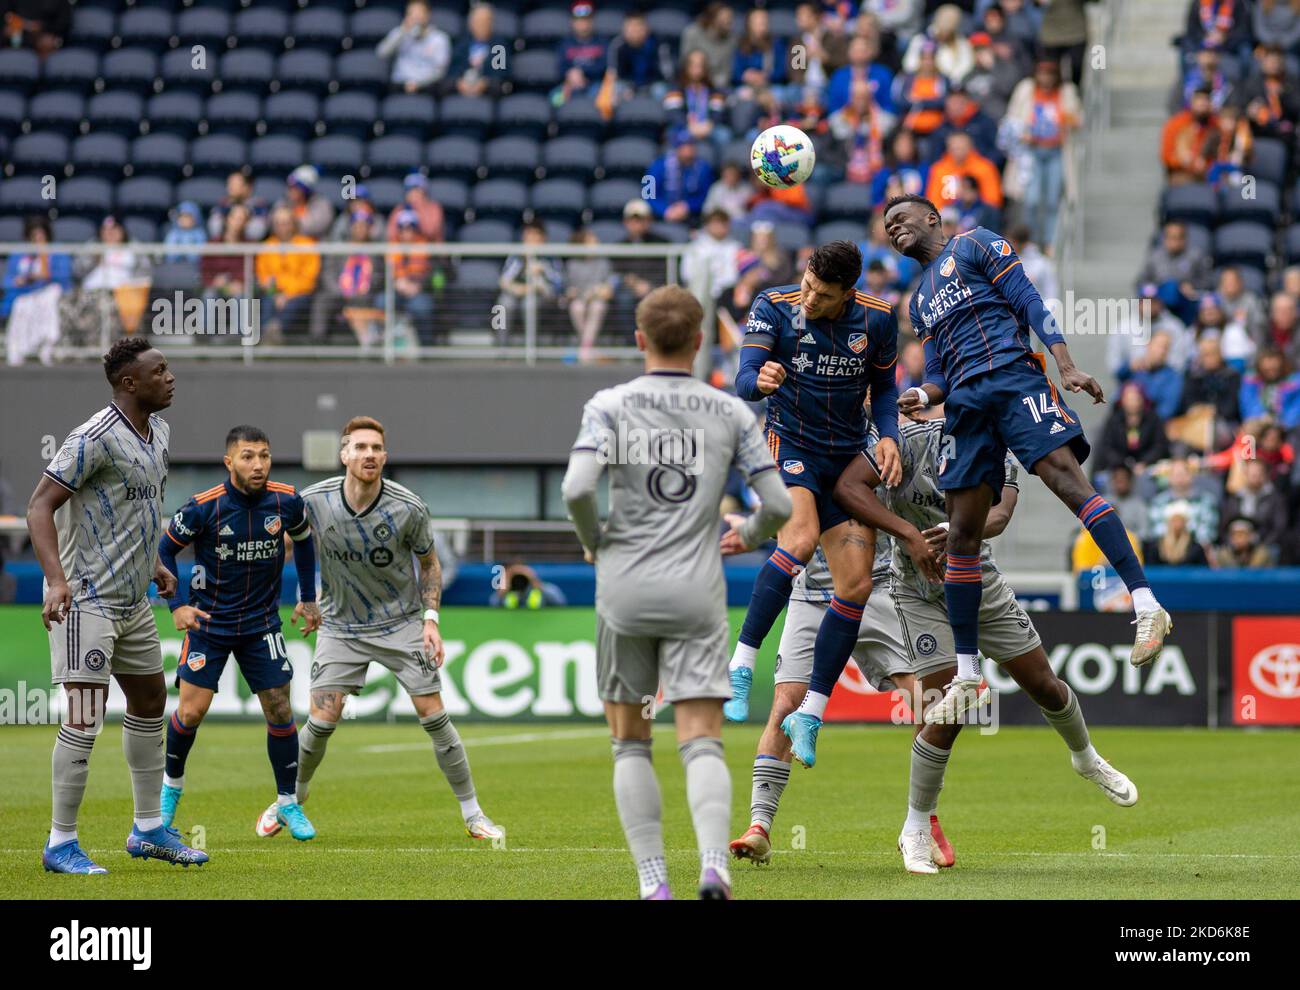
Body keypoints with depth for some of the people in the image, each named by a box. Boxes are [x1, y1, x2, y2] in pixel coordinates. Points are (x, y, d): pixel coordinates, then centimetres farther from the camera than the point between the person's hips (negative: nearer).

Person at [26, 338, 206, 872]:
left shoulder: (157, 432, 10)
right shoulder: (95, 438, -19)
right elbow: (40, 506, -20)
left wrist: (153, 565, 24)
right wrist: (56, 578, -30)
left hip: (133, 599, 10)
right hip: (88, 599, -10)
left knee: (149, 701, 18)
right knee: (85, 716, -12)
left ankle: (149, 829, 29)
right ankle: (61, 844, -6)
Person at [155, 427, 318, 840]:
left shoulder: (286, 501, -9)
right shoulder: (203, 507, -17)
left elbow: (303, 540, 13)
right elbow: (164, 550, -3)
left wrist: (308, 598, 12)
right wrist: (177, 604, -12)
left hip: (262, 623, 2)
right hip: (208, 620, -2)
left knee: (279, 711, -2)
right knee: (191, 712, -7)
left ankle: (288, 803, 12)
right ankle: (171, 784, 20)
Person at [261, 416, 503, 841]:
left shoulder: (409, 509, -17)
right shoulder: (314, 500, -16)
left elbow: (428, 563, 0)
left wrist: (431, 618, -9)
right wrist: (304, 595, 6)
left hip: (401, 622, -1)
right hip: (341, 626, 1)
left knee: (434, 717, -6)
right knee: (321, 722, -6)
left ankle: (472, 814, 6)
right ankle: (292, 797, 22)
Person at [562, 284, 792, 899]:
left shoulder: (609, 406, -2)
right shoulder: (730, 413, 4)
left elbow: (577, 488, -16)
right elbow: (779, 504, 3)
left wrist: (594, 542, 4)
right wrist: (749, 534, 24)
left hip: (625, 589, -1)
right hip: (697, 593, 1)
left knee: (629, 742, 12)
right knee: (702, 744, -3)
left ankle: (652, 880, 4)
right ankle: (713, 865, -26)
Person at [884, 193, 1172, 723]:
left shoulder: (975, 245, 11)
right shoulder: (919, 300, 29)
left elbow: (1030, 304, 1)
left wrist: (1067, 367, -12)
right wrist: (922, 397, 0)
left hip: (1012, 376, -6)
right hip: (966, 403, 6)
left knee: (1068, 480, -23)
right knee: (961, 535, 0)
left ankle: (1146, 606, -30)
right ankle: (966, 675, 3)